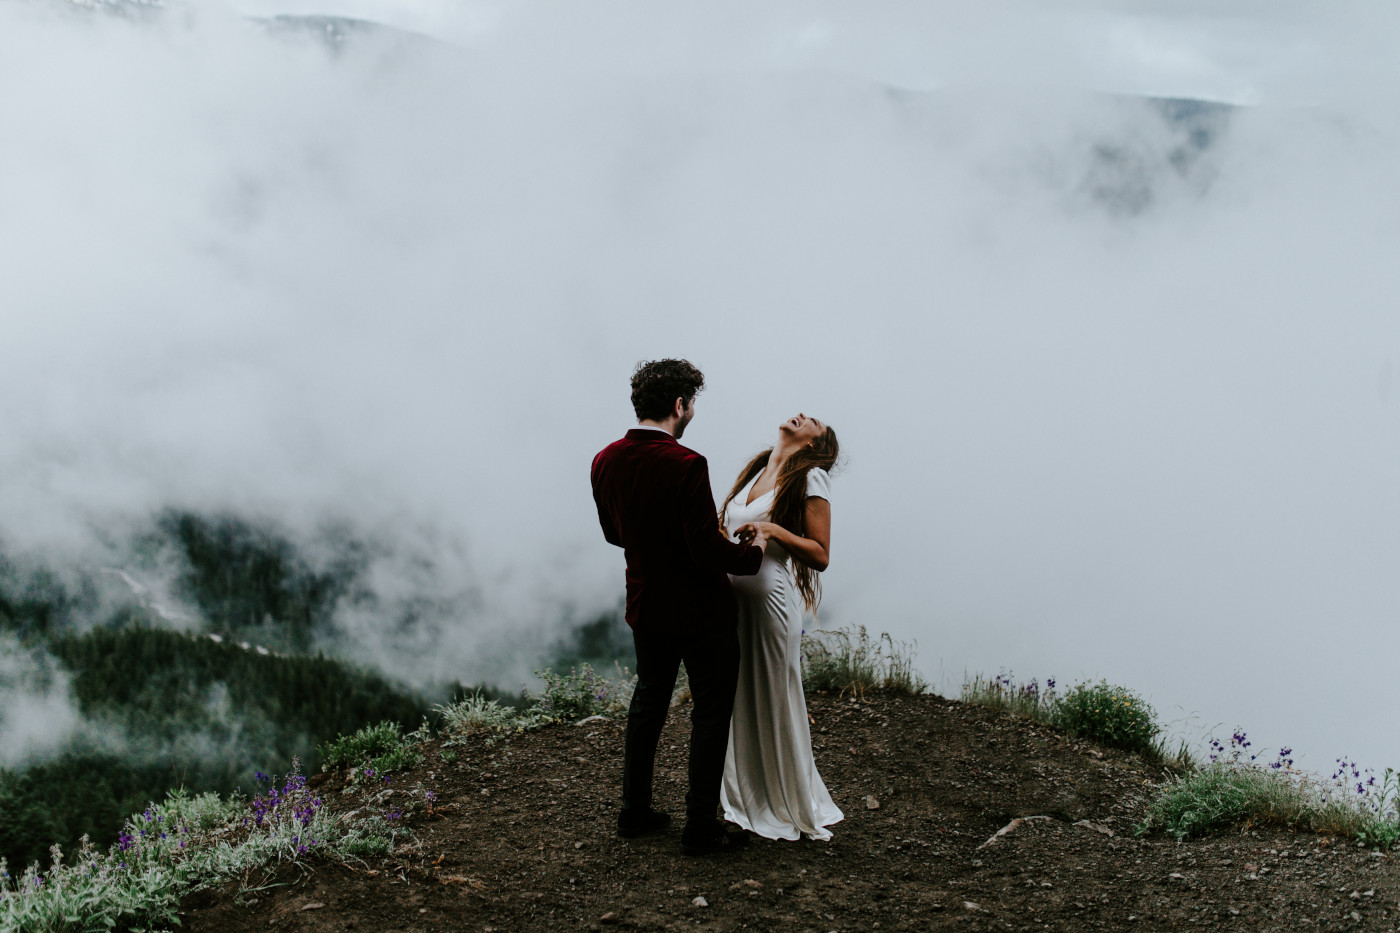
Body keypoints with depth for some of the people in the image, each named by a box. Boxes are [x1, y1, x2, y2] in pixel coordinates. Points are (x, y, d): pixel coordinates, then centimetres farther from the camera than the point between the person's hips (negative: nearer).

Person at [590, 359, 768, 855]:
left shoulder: (605, 461, -4)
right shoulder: (685, 465, -27)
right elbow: (708, 550, -26)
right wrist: (753, 550, -8)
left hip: (645, 605, 7)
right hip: (700, 610, -7)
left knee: (649, 698, 22)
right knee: (711, 711, 7)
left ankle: (635, 810, 31)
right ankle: (700, 826, 13)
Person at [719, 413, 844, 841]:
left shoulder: (811, 478, -5)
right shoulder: (754, 471, 16)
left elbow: (820, 555, -8)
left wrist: (774, 531, -20)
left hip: (769, 597, -6)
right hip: (730, 596, 6)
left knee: (775, 705, 3)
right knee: (738, 703, 11)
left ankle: (792, 808, 17)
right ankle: (744, 801, 24)